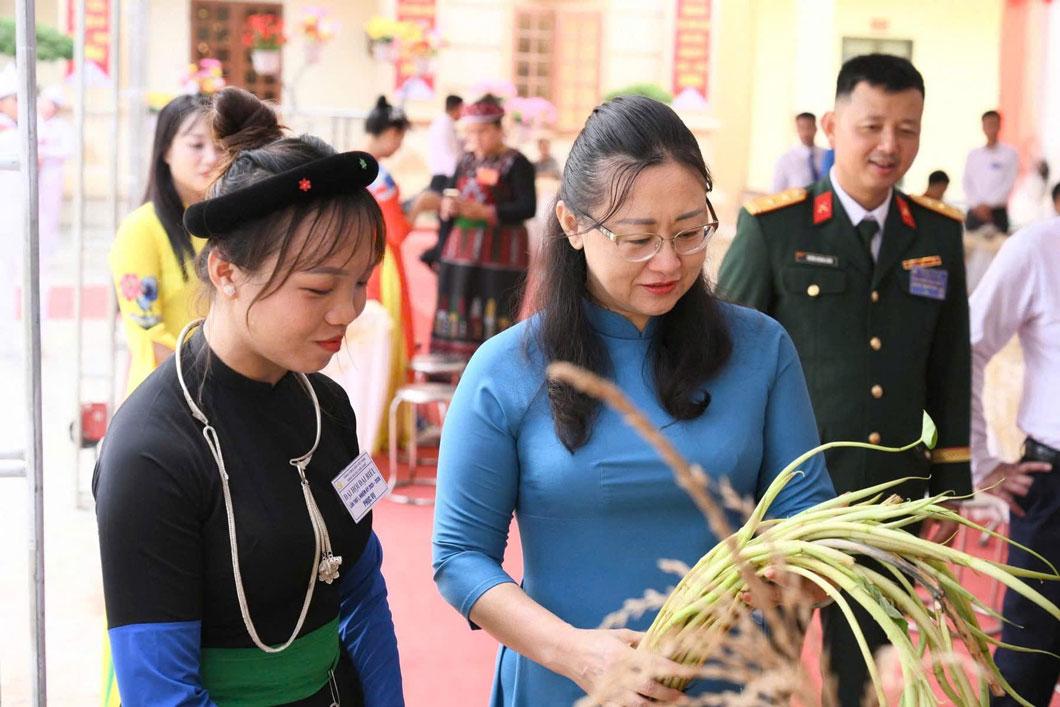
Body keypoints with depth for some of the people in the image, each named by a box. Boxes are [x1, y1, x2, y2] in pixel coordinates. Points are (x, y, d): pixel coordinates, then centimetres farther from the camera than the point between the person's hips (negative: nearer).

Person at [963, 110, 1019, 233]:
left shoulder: (1010, 153, 3)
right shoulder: (973, 154, 12)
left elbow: (1009, 183, -4)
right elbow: (967, 183, 6)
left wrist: (987, 204, -11)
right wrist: (976, 205, -9)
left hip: (998, 212, -2)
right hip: (975, 212, 3)